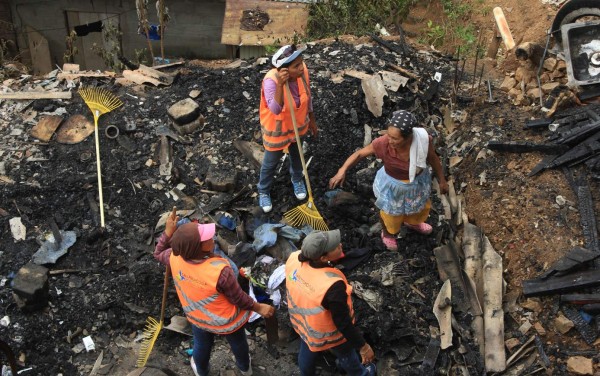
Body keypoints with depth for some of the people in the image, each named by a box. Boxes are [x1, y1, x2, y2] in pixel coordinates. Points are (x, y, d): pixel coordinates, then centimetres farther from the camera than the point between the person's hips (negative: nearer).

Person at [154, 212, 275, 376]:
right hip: (228, 321, -3)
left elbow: (158, 253, -3)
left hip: (197, 318, 3)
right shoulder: (220, 271, -43)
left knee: (202, 346, 35)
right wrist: (259, 308, -9)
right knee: (238, 343, 32)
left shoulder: (175, 258, -30)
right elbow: (239, 299, -25)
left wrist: (168, 232, -6)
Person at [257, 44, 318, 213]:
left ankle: (297, 180, 62)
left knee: (296, 155, 31)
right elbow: (275, 110, -49)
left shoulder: (302, 71, -21)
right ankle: (263, 192, 49)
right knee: (271, 163, 20)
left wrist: (311, 120, 9)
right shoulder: (271, 80, -38)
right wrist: (280, 84, -59)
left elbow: (307, 96, -3)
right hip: (276, 130, -5)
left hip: (298, 125, 5)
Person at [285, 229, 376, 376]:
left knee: (307, 352, 34)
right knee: (345, 353, 30)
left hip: (302, 321, 4)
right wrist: (363, 346, -15)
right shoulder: (332, 286, -44)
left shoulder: (294, 258, -27)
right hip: (328, 333, -4)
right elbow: (343, 323, -29)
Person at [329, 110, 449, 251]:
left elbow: (433, 158, -11)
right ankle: (387, 233, 61)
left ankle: (411, 222, 70)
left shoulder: (423, 140, -32)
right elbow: (359, 154, -20)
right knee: (391, 212, 25)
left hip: (417, 181, 3)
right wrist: (342, 171, -34)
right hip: (392, 184, -2)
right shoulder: (383, 143, -36)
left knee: (420, 205, 32)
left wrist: (442, 180, 2)